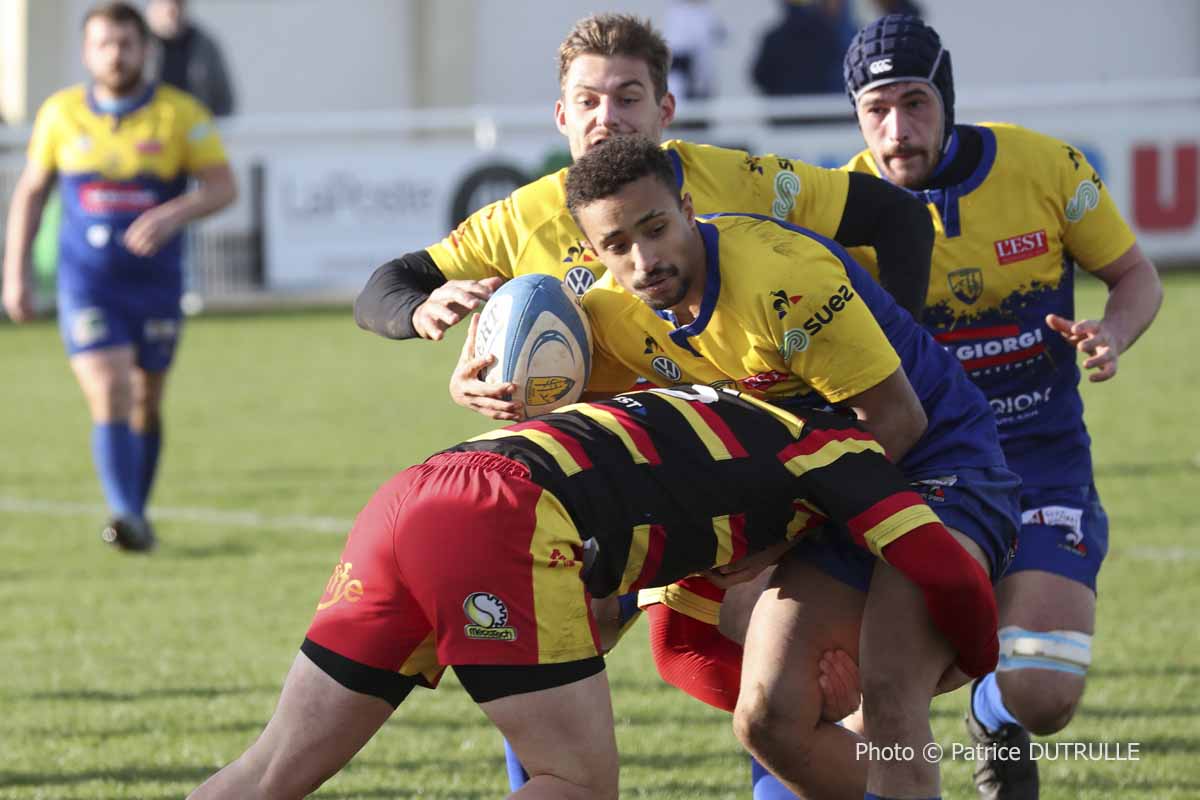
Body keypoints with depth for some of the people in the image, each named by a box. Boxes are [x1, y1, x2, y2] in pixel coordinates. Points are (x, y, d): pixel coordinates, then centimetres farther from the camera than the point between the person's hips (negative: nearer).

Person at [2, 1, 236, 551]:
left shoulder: (179, 114, -6)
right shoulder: (60, 114, 1)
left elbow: (222, 186, -9)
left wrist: (173, 214, -28)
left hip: (154, 282, 1)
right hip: (86, 281, -1)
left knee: (146, 402, 12)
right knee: (109, 394, -17)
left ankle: (137, 512, 30)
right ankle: (125, 517, -25)